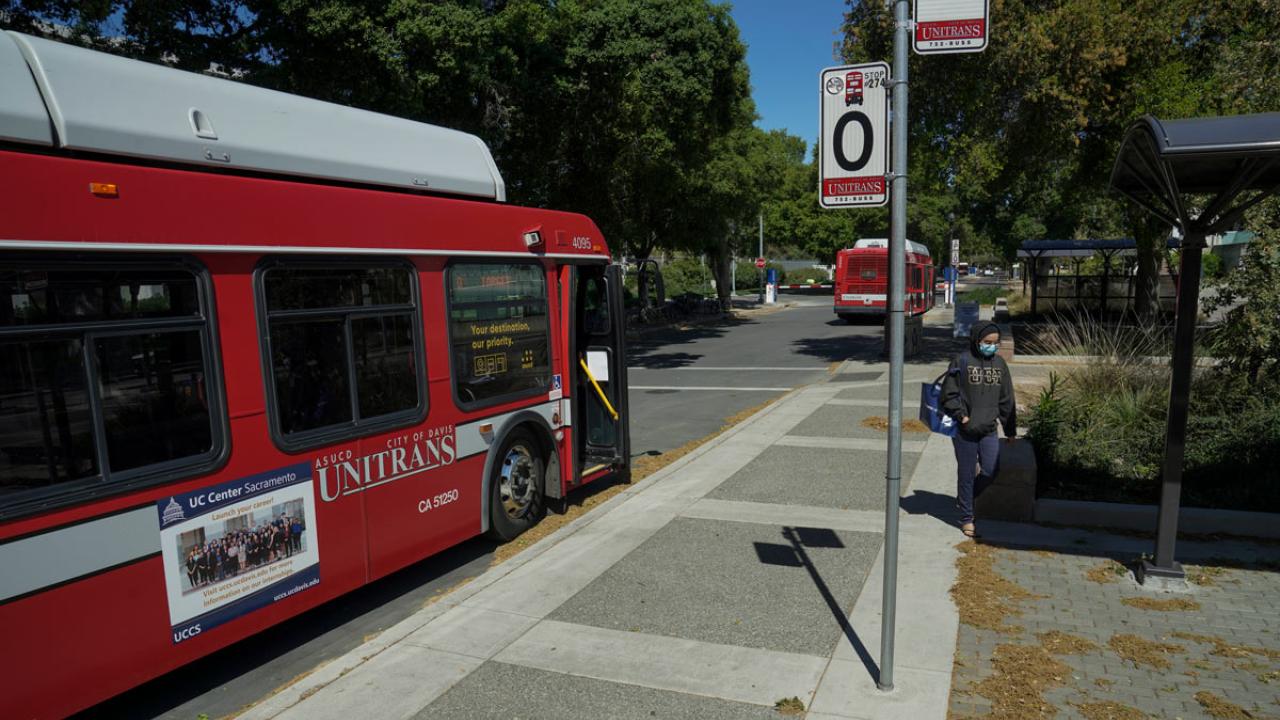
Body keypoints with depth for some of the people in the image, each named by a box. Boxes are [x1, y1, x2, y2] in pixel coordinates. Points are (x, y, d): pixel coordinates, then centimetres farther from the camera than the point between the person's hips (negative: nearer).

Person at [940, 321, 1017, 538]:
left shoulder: (999, 364, 7)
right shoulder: (962, 362, -7)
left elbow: (1007, 399, 13)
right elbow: (949, 394, -5)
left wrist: (1010, 430, 14)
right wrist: (961, 415, -16)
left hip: (989, 430, 4)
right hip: (964, 431, -4)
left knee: (990, 471, -1)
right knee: (966, 474, 6)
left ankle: (965, 498, 28)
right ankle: (967, 518, 20)